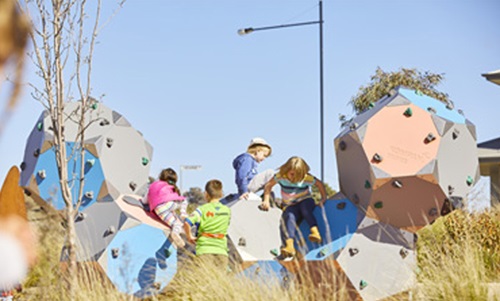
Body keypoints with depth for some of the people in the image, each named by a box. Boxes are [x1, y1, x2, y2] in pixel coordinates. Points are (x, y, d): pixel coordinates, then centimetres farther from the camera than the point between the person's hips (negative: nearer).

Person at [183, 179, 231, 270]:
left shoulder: (203, 209, -4)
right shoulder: (227, 211, 8)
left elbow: (187, 223, -15)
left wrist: (189, 237, 0)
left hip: (205, 250, -3)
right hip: (222, 251, 3)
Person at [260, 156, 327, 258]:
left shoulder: (307, 178, -12)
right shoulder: (281, 176, -10)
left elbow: (320, 184, 4)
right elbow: (269, 185, 1)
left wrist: (323, 198, -4)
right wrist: (266, 201, -6)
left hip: (305, 201, 1)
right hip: (290, 206, 0)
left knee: (305, 207, -38)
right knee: (289, 217, -34)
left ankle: (315, 231, -46)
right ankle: (289, 245, -56)